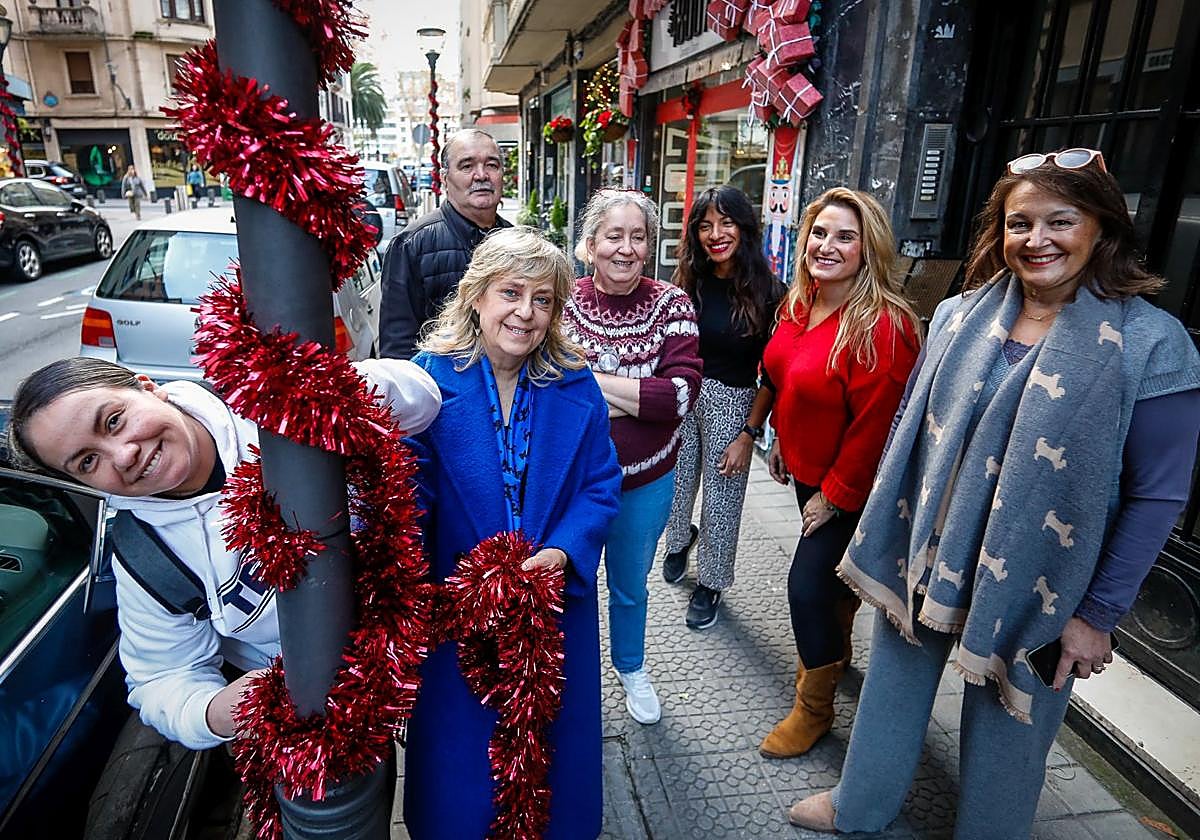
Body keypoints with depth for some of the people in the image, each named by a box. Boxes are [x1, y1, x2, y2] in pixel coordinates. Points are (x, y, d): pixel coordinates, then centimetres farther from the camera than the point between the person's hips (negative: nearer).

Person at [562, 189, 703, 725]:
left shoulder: (672, 305, -9)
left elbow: (683, 392, -20)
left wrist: (588, 380, -22)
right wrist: (634, 396, -23)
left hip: (646, 482, 1)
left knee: (630, 586, 23)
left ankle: (631, 669, 51)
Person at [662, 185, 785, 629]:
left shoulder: (768, 292, -11)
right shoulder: (687, 282, -2)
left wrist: (749, 434, -10)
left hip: (732, 405, -3)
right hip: (682, 396, 3)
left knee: (720, 501, 8)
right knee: (677, 484, 17)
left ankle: (710, 583, 31)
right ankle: (679, 541, 50)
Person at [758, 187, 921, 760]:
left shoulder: (884, 327, -26)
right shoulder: (800, 304, -1)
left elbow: (874, 426, -25)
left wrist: (835, 495, -18)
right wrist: (782, 440, 16)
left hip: (847, 487, -7)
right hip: (807, 469, 7)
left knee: (806, 582, -3)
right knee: (831, 571, 24)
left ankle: (814, 707, 19)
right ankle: (835, 653, 50)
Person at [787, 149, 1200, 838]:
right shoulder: (960, 316, -1)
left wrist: (1099, 613, -9)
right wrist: (891, 542, 9)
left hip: (1036, 585, -3)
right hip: (927, 555, 4)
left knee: (1006, 723, 15)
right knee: (895, 678, 19)